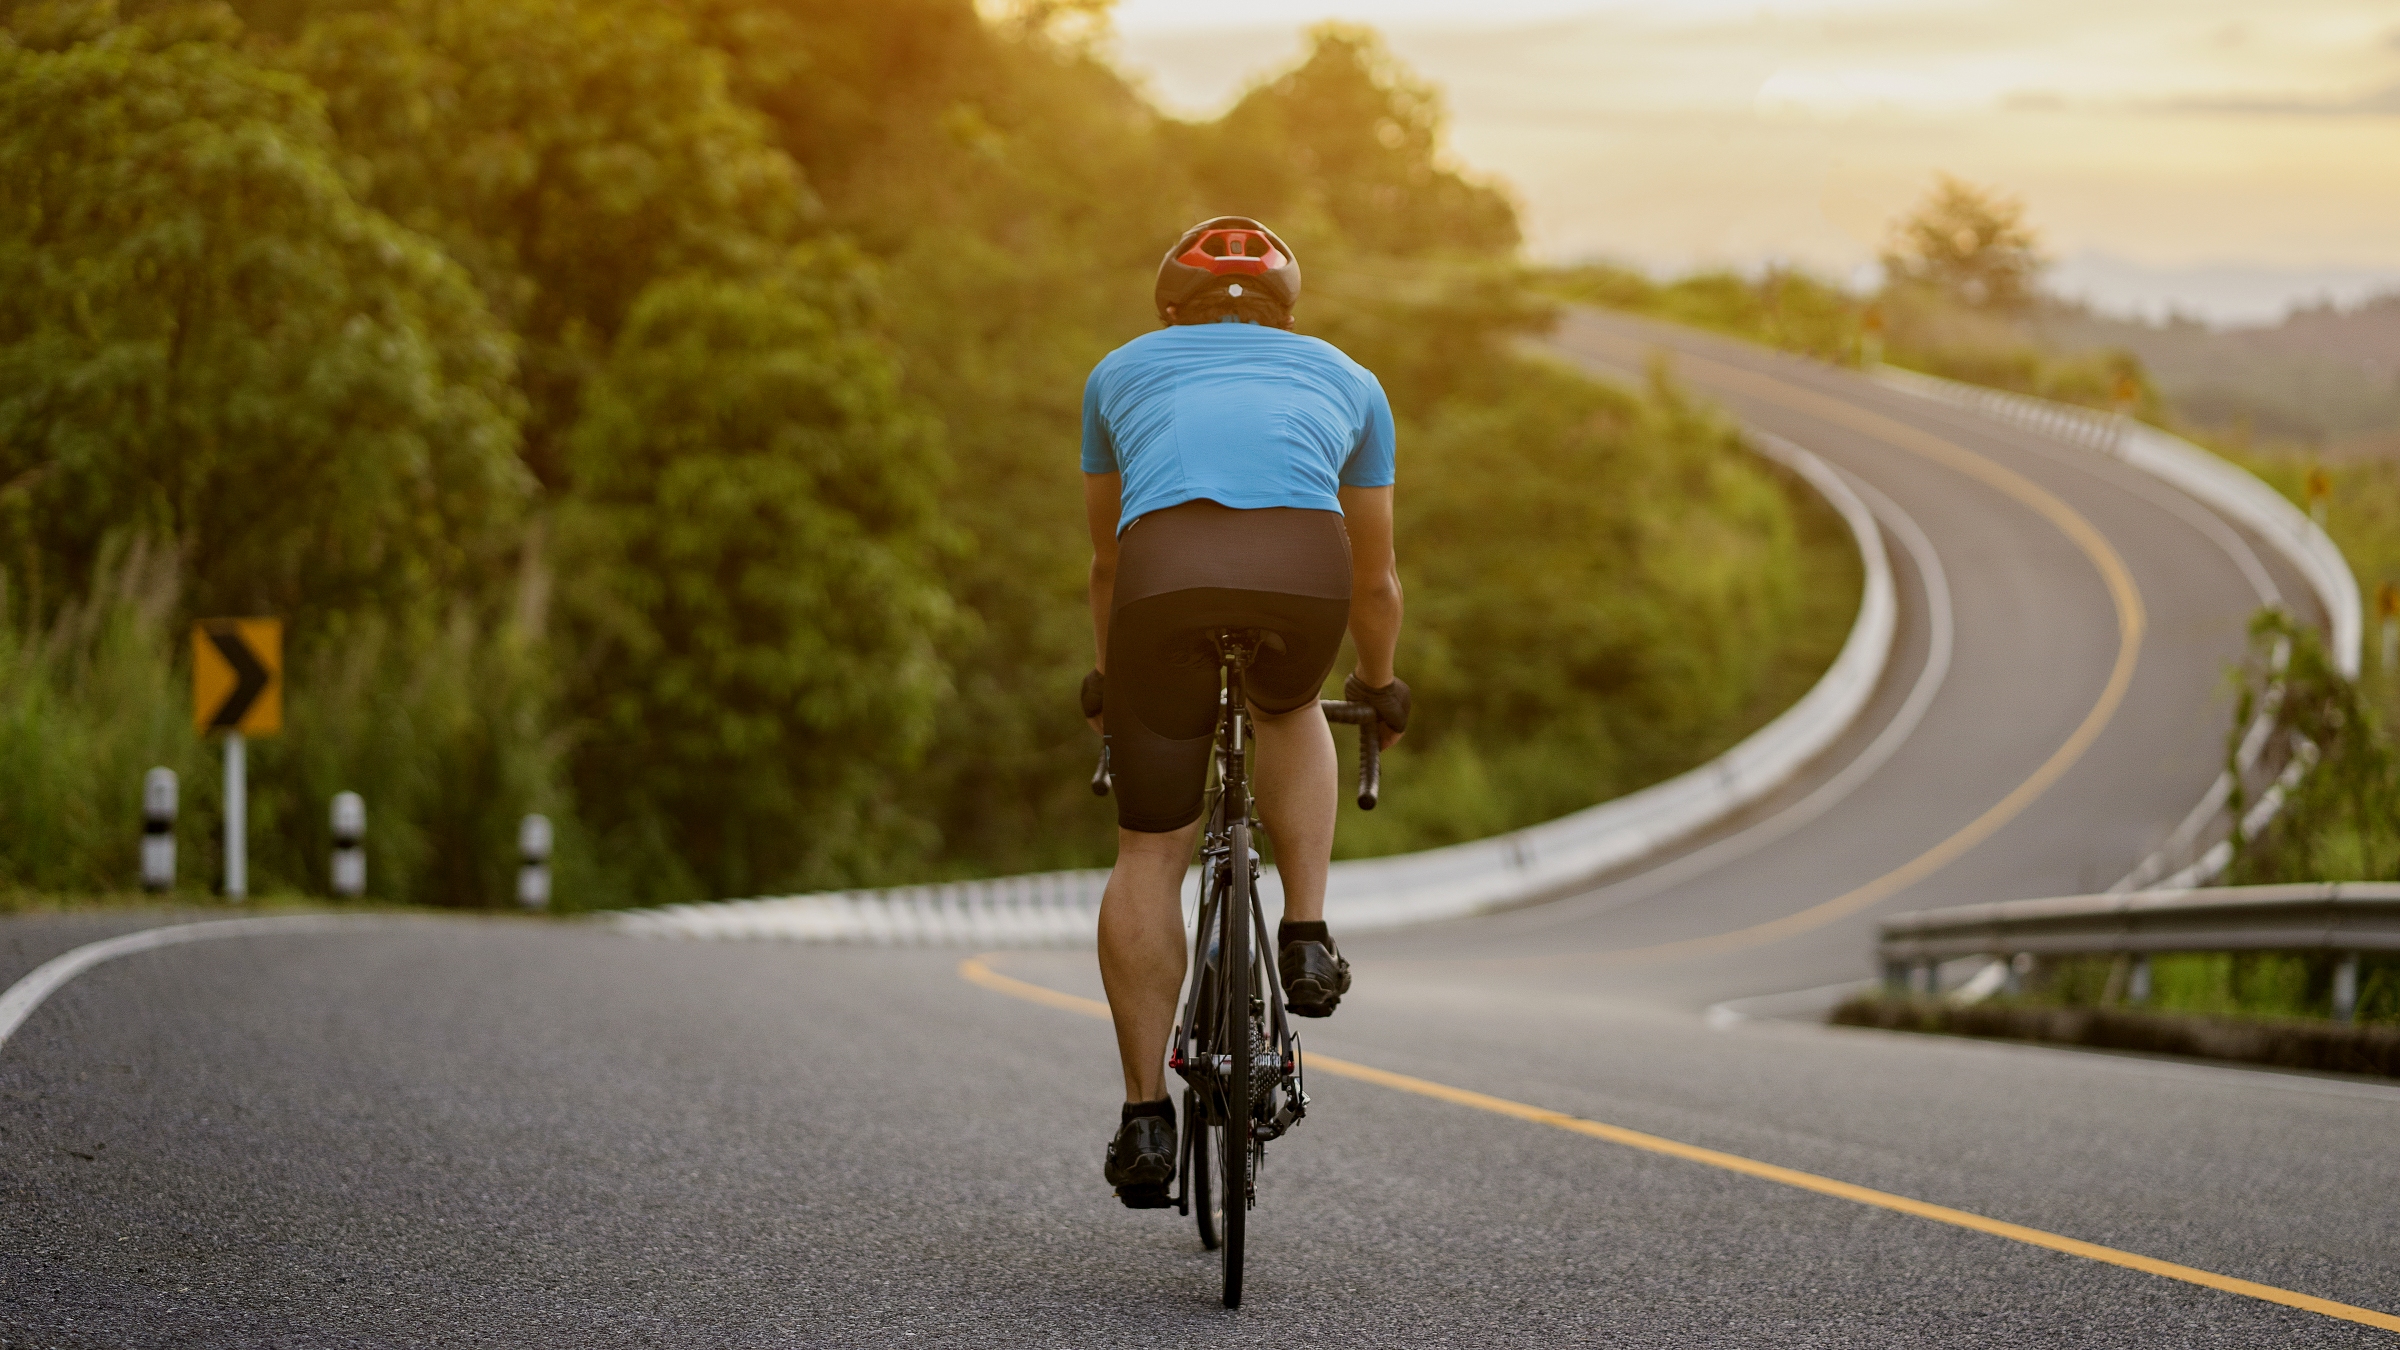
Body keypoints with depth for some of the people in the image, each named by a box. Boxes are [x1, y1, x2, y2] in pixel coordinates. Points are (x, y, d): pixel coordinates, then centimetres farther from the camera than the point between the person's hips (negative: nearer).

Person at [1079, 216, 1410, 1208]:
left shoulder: (1122, 372, 35)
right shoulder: (1346, 380, 35)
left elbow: (1106, 561, 44)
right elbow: (1376, 579, 42)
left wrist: (1108, 683, 59)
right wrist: (1378, 689, 60)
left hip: (1165, 575, 0)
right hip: (1306, 570, 0)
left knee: (1149, 853, 12)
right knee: (1287, 710, 35)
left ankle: (1146, 1117, 9)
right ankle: (1306, 937, 21)